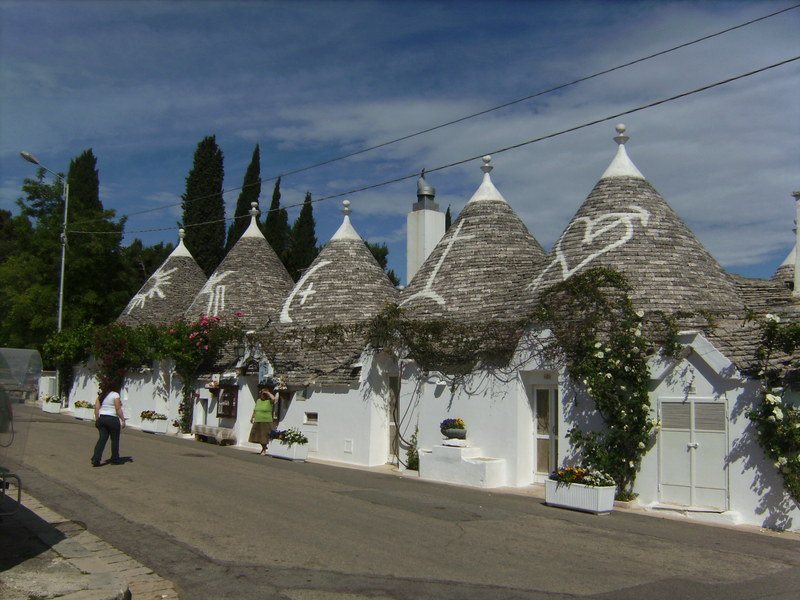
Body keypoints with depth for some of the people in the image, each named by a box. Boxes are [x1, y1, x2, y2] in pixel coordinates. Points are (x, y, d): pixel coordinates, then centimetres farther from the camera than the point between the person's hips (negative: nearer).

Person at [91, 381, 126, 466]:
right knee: (115, 439, 7)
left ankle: (96, 459, -6)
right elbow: (118, 409, -13)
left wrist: (97, 419, 13)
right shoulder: (115, 395, -9)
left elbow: (96, 407, 8)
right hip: (112, 419, -6)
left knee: (102, 439, 5)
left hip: (101, 418, 6)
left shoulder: (101, 395, 11)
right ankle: (115, 459, 14)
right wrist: (123, 420, -9)